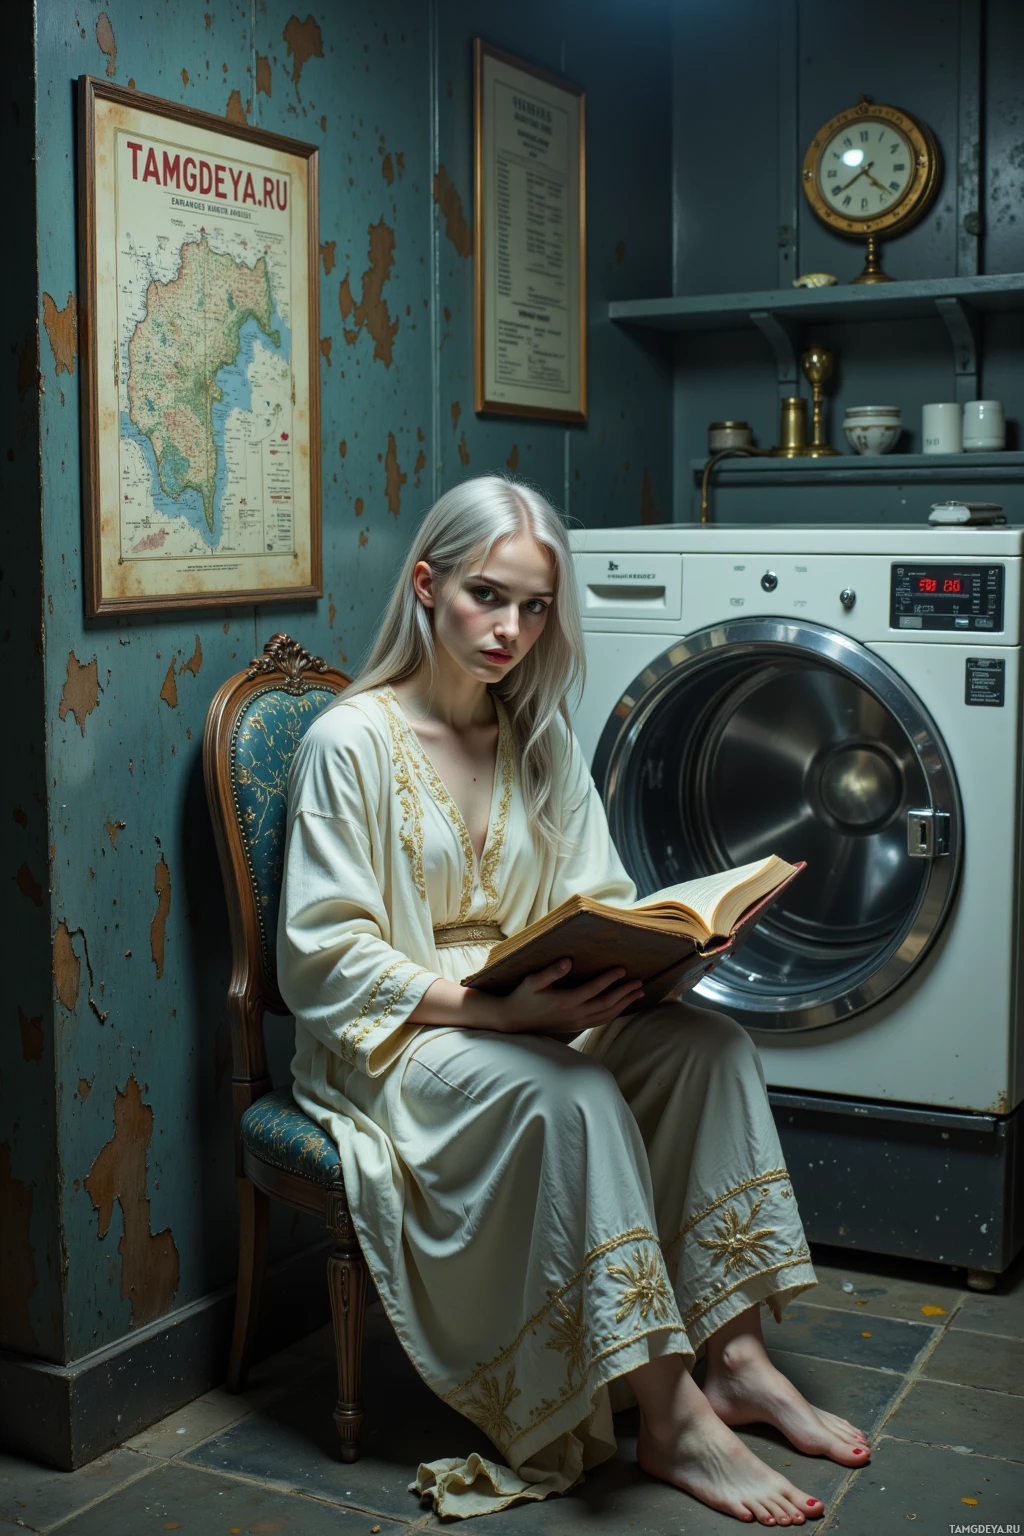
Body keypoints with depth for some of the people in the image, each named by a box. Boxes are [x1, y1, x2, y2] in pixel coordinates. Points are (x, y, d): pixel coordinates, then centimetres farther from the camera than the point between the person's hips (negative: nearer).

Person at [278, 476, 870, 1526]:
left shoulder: (543, 739, 8)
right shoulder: (351, 742, -12)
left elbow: (599, 899, 9)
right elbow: (326, 959, -16)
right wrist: (495, 1007, -27)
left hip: (526, 1017, 7)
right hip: (388, 1043, -6)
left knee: (707, 1040, -16)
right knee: (571, 1094, -33)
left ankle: (735, 1361, -10)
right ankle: (671, 1423, -23)